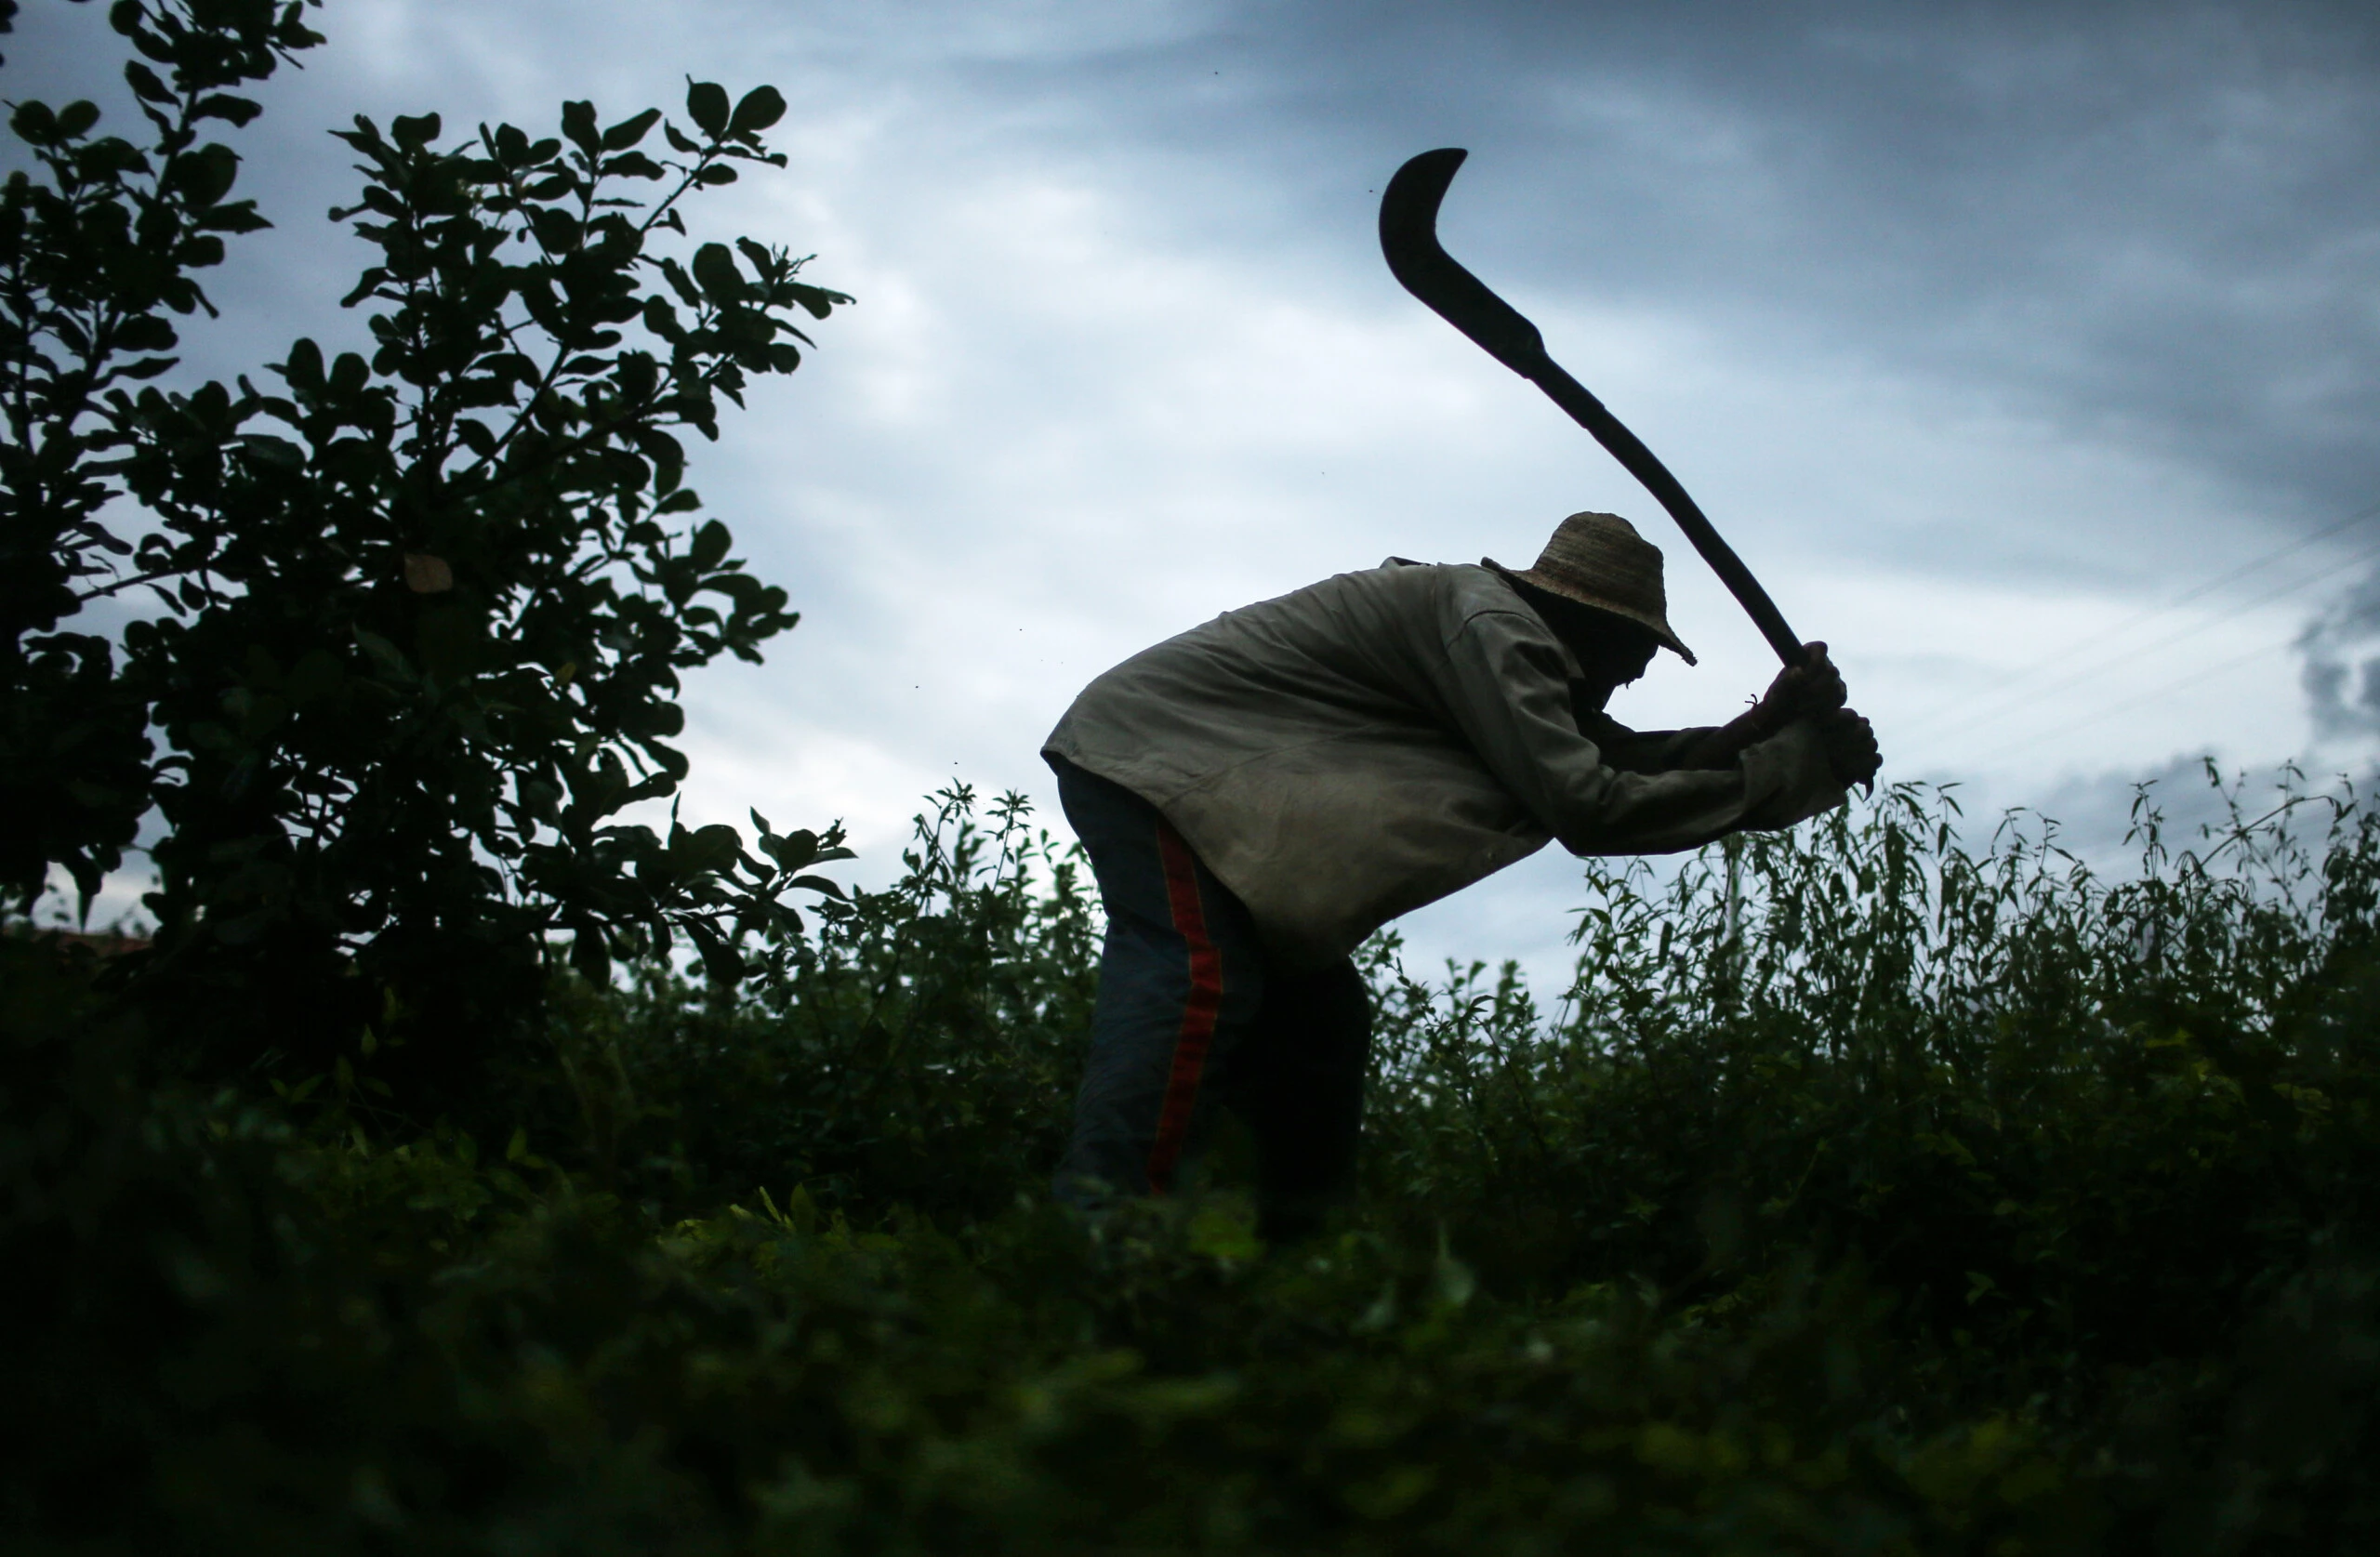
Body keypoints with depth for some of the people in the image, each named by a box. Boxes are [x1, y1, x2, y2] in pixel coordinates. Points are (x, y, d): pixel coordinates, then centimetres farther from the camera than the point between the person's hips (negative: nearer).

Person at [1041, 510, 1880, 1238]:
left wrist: (1768, 723, 1)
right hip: (1146, 745, -11)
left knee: (1314, 1007, 9)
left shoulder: (1505, 634, 16)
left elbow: (1629, 756, 16)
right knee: (1200, 981, -26)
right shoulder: (1486, 619, -17)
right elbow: (1588, 806, -24)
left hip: (1213, 769, 11)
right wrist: (1793, 764, -17)